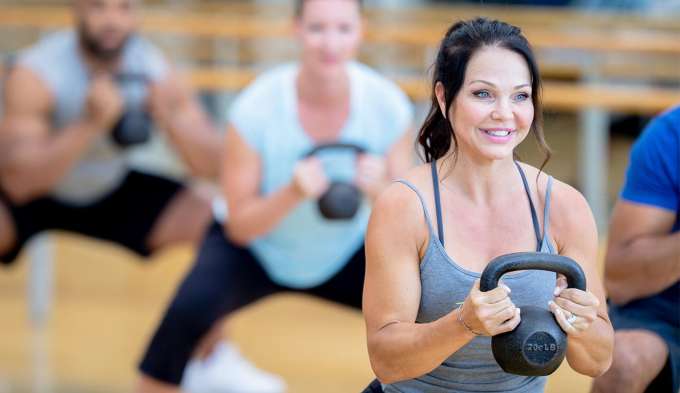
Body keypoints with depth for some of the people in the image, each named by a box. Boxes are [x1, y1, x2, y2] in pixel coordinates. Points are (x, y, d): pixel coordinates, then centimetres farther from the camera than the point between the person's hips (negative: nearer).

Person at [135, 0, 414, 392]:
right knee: (191, 307, -32)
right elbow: (240, 227, -21)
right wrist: (292, 194, -41)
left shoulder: (389, 105, -22)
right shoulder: (256, 109, -28)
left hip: (345, 254, 3)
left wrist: (380, 191, -37)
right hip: (255, 251, -3)